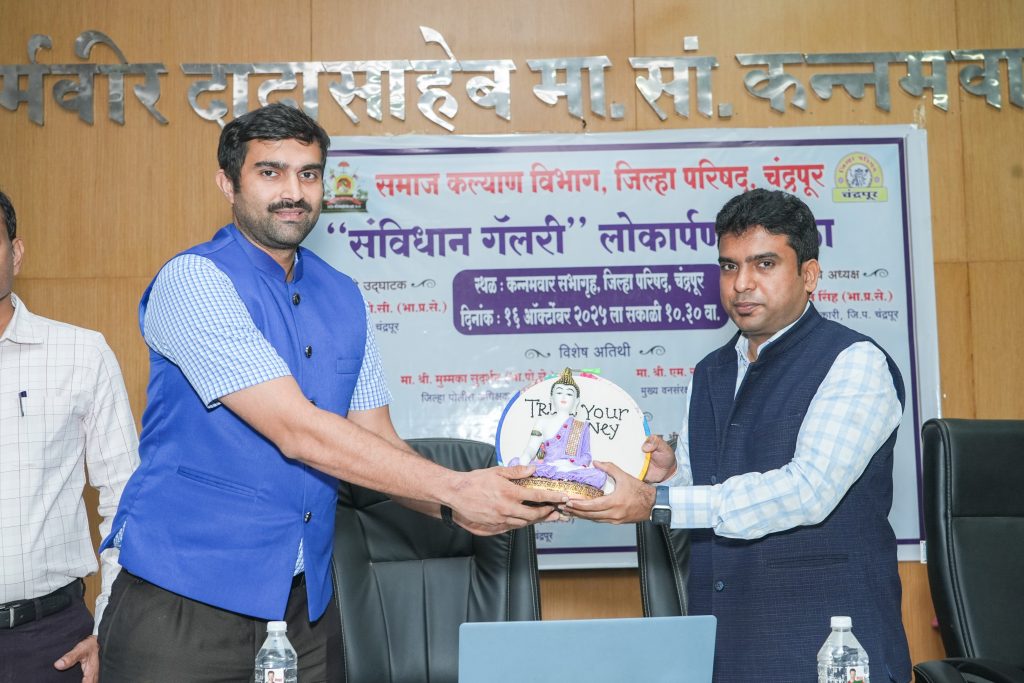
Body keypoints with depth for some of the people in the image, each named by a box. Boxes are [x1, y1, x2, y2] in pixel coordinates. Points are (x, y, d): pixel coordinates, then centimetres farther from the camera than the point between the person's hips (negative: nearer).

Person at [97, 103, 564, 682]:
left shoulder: (344, 298, 7)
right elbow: (298, 432, -22)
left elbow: (378, 442, 5)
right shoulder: (195, 281, -14)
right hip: (186, 597, -6)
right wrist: (454, 489, -22)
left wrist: (457, 509, -14)